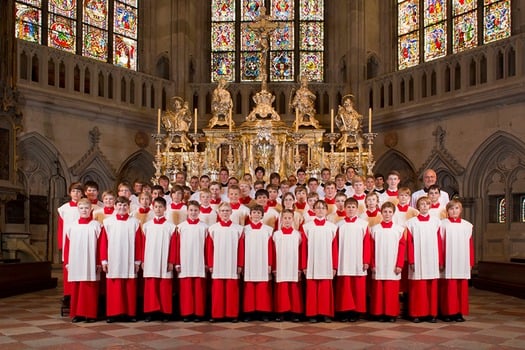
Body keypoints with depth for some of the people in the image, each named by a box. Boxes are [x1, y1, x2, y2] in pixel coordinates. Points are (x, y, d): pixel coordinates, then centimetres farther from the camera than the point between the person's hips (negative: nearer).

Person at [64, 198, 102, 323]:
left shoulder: (96, 225, 0)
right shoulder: (72, 226, 9)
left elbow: (100, 245, -1)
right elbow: (67, 246, 9)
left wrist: (99, 262, -5)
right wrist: (67, 262, 4)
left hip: (90, 264, -3)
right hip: (75, 263, 3)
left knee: (90, 289, 0)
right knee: (75, 289, 6)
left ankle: (90, 313, 7)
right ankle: (76, 313, 15)